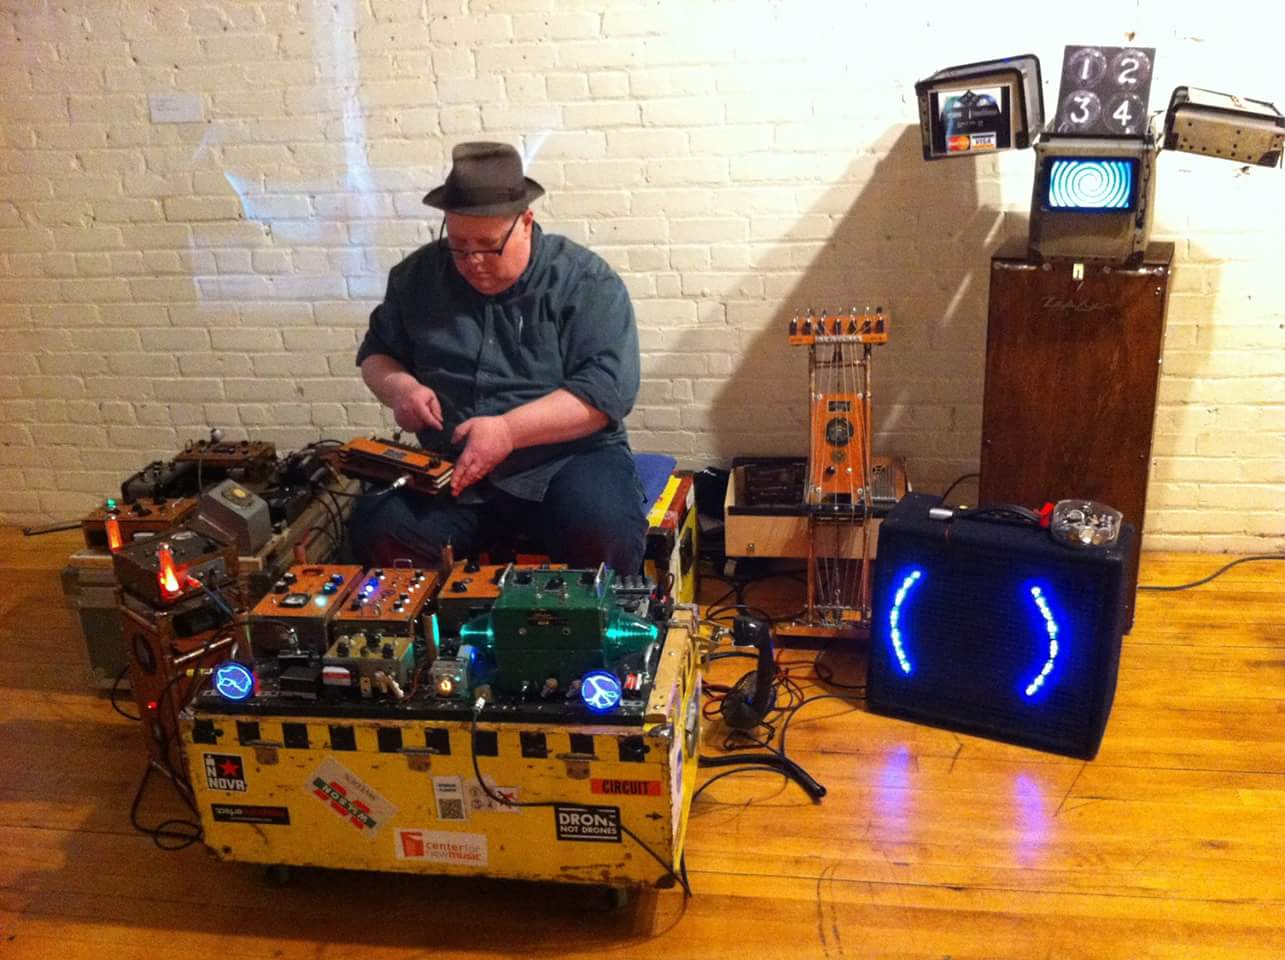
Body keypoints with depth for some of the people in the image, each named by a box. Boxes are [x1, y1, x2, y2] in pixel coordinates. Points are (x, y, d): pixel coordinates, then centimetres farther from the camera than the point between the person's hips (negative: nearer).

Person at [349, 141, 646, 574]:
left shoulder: (586, 282, -6)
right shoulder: (419, 274, 7)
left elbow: (608, 388, -15)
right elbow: (377, 351, 19)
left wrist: (509, 431, -25)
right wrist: (399, 387, -5)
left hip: (567, 458, -3)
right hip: (447, 466, 4)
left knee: (603, 533, -33)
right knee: (376, 531, -23)